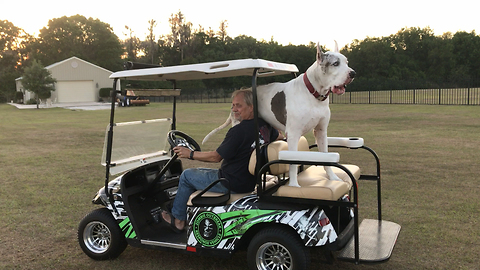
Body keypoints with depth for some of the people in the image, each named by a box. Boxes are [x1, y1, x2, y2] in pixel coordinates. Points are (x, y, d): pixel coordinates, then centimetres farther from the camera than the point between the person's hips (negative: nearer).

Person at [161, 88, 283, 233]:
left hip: (232, 185, -9)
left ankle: (178, 220, 22)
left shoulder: (238, 131, -25)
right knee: (199, 172, 27)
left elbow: (216, 157, -18)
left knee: (186, 175, 10)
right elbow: (279, 136, 21)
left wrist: (190, 154, -7)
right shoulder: (264, 125, -1)